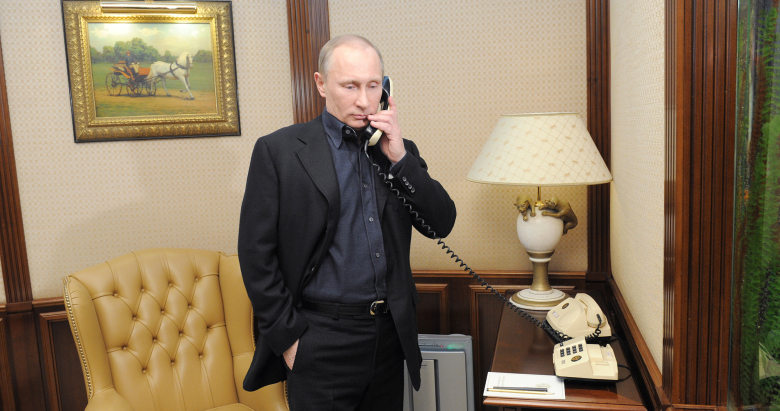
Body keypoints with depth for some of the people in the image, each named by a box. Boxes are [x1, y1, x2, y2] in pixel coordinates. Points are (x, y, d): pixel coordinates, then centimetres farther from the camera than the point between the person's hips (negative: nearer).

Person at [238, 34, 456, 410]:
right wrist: (288, 336, -9)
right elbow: (256, 253, -8)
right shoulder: (278, 151, -6)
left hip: (390, 334, 5)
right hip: (320, 342, -4)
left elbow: (441, 224, 0)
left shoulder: (398, 150, 7)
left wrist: (398, 157, -10)